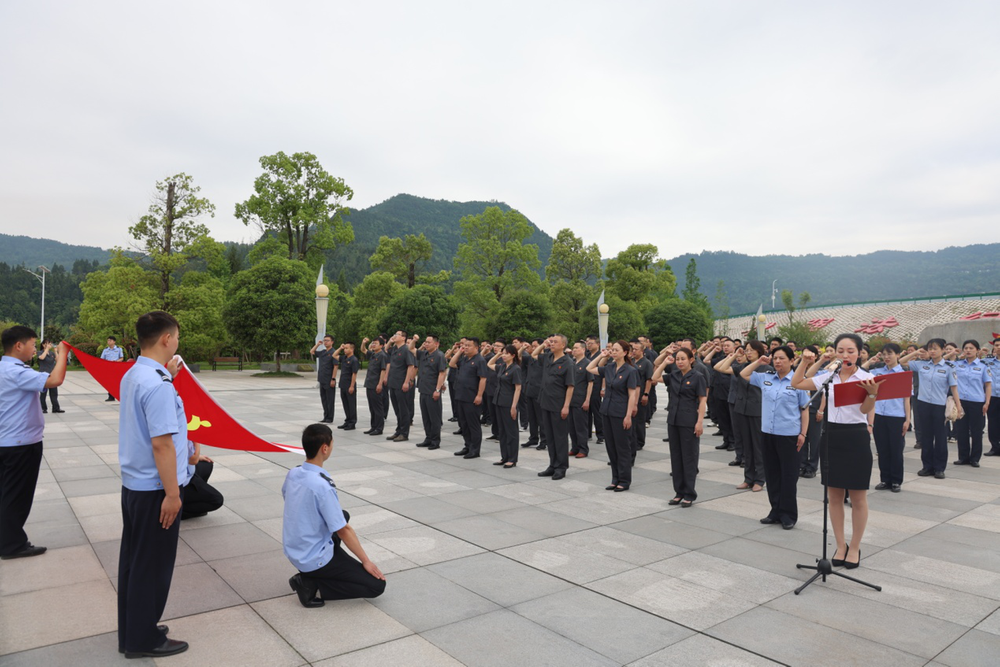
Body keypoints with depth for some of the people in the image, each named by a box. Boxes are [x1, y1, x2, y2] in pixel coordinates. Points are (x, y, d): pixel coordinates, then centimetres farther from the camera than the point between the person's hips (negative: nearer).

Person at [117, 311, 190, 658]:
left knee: (133, 559, 19)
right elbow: (162, 444, -25)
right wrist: (172, 493, -19)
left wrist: (167, 375, 11)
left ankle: (131, 630, 34)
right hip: (155, 489, -9)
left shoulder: (132, 376, 5)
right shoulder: (158, 385, -24)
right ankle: (143, 640, 21)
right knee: (153, 565, 6)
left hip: (132, 484, 9)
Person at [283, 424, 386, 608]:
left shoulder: (293, 473, -4)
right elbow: (343, 531, -21)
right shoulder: (323, 485, -28)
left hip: (292, 550, 9)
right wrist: (366, 561, -9)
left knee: (344, 515, 29)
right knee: (377, 585, -3)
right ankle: (311, 583, -6)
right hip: (313, 558, -8)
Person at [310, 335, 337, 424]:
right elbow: (311, 352, 23)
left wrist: (333, 379, -18)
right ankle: (325, 417, 21)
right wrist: (317, 344, 13)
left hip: (329, 381, -7)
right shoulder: (322, 352, 12)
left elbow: (335, 367, -14)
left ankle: (330, 419, 7)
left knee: (330, 400, 0)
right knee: (323, 399, 12)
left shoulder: (333, 353, -10)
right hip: (322, 380, 8)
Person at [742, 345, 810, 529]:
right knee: (772, 473, 12)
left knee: (788, 475, 3)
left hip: (789, 435, -5)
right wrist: (759, 362, 6)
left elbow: (804, 409, -3)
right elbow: (743, 375, 17)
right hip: (767, 433, 5)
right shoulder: (765, 378, 6)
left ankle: (788, 514, 14)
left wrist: (803, 433, -7)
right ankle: (776, 511, 23)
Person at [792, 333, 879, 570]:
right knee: (835, 496, 12)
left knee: (858, 498, 8)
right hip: (831, 436, 4)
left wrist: (873, 393, -42)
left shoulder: (866, 378, -7)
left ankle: (855, 547, 23)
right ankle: (840, 545, 26)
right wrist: (810, 360, -6)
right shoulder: (828, 377, 3)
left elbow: (865, 409, -21)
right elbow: (796, 383, 1)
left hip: (856, 437, -3)